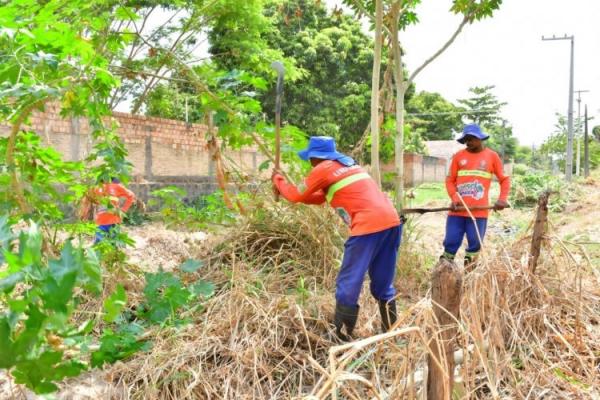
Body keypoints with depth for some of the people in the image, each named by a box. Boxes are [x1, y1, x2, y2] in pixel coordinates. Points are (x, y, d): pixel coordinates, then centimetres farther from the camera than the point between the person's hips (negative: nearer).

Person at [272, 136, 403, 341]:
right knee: (383, 284, 18)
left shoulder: (323, 169, 1)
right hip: (391, 221, 9)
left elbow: (296, 196, 13)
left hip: (369, 226, -8)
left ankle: (342, 338, 9)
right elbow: (320, 197, 34)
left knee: (348, 284, 2)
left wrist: (278, 179, 30)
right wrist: (286, 190, 32)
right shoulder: (347, 164, 26)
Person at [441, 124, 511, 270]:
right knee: (450, 243, 0)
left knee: (475, 245, 6)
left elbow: (504, 179, 9)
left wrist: (502, 199, -7)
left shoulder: (492, 156, 5)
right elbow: (450, 180, 6)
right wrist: (455, 199, -10)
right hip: (458, 210, 0)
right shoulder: (459, 156, 6)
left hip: (479, 211, 0)